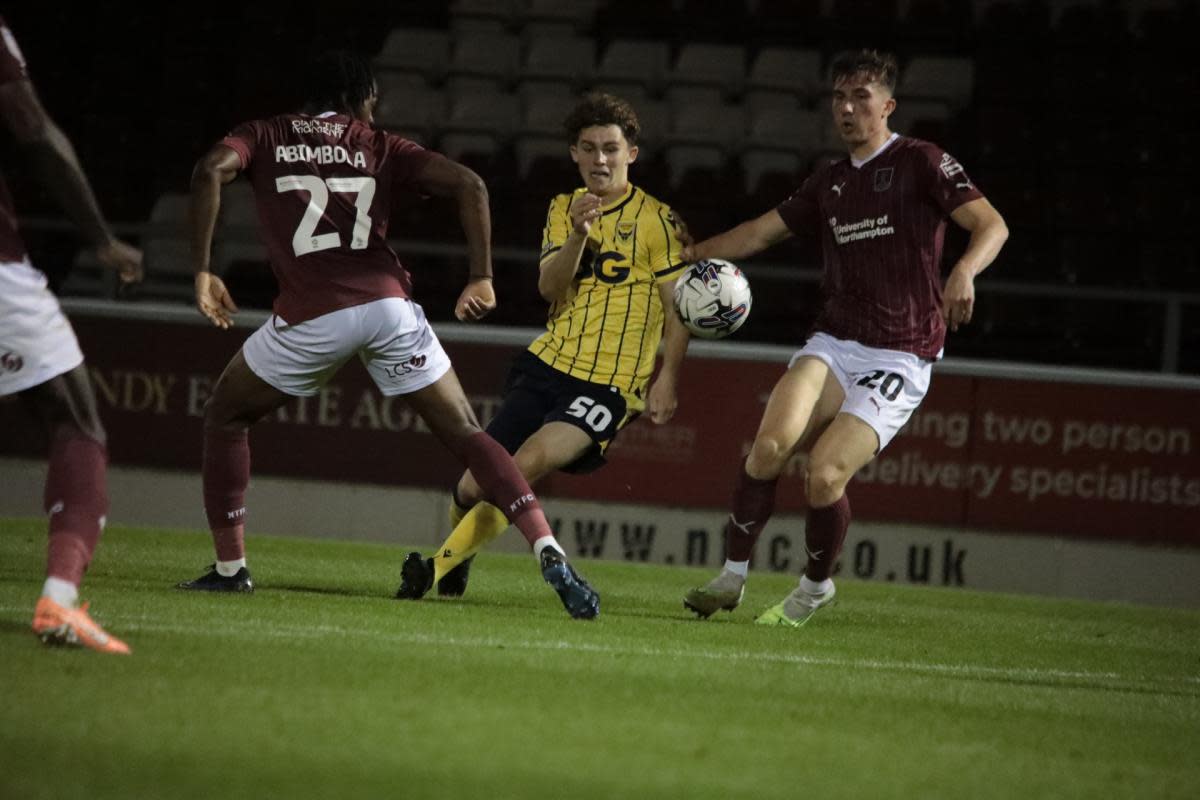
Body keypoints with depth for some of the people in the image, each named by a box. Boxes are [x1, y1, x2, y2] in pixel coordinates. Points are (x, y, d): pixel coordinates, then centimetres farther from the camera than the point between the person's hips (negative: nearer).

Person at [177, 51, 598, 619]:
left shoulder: (264, 137, 18)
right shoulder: (381, 148, 19)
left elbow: (211, 170, -4)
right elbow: (468, 185, 5)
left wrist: (202, 272, -1)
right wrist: (481, 279, 8)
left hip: (310, 316, -1)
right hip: (387, 304, 1)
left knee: (225, 417, 24)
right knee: (466, 435, 9)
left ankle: (229, 567, 20)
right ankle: (549, 553, -9)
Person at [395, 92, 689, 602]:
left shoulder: (655, 219, -2)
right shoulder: (564, 209, 12)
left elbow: (679, 306, -2)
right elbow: (549, 286, -2)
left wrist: (666, 380, -11)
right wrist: (578, 235, -19)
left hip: (611, 382, -5)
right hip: (548, 365, 5)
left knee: (529, 463, -28)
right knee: (474, 486, -1)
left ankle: (442, 565, -21)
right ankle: (457, 559, 28)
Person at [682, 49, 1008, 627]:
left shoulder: (921, 163, -2)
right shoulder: (828, 183, 17)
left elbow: (990, 225, -12)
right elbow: (762, 232, 27)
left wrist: (964, 271, -32)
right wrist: (688, 253, 17)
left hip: (897, 360, -5)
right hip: (833, 345, 5)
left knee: (824, 476, -20)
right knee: (771, 444, -22)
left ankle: (815, 587, 6)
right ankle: (732, 578, -10)